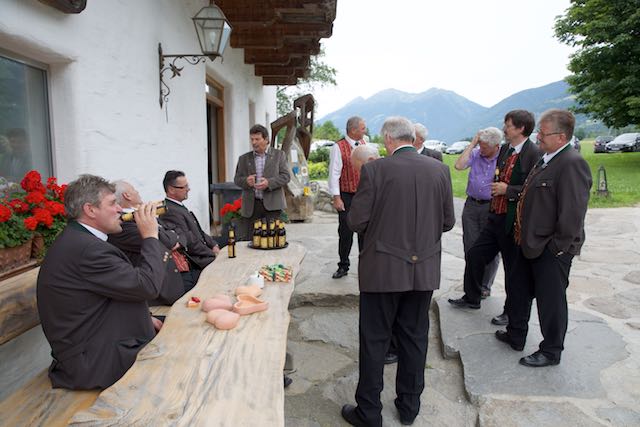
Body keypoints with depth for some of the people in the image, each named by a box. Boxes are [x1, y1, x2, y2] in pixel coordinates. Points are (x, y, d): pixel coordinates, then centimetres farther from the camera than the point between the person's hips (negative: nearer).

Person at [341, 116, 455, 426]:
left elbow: (356, 221, -11)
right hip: (423, 269, 4)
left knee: (374, 341, 10)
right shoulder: (440, 170, -1)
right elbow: (447, 222, 4)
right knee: (414, 337, 18)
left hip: (383, 269, -4)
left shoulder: (374, 170, -12)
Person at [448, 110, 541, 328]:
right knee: (474, 254, 14)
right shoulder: (504, 150, 9)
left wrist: (507, 190, -19)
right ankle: (472, 298, 34)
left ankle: (511, 312, 27)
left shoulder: (534, 154, -16)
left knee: (513, 267, 7)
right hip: (496, 216, 8)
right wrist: (496, 186, 6)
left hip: (514, 220, -8)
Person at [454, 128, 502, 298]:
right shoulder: (475, 153, 3)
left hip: (492, 207, -3)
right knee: (470, 246, 7)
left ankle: (485, 286, 19)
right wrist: (472, 144, -9)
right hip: (471, 205, 3)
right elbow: (459, 166, -12)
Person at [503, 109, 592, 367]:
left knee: (551, 301, 8)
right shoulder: (546, 159, 8)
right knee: (520, 292, 22)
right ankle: (516, 336, 42)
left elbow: (573, 212, -24)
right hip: (529, 242, 10)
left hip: (551, 249, -9)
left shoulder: (572, 164, -21)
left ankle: (551, 351, 28)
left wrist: (557, 246, -19)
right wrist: (524, 236, 15)